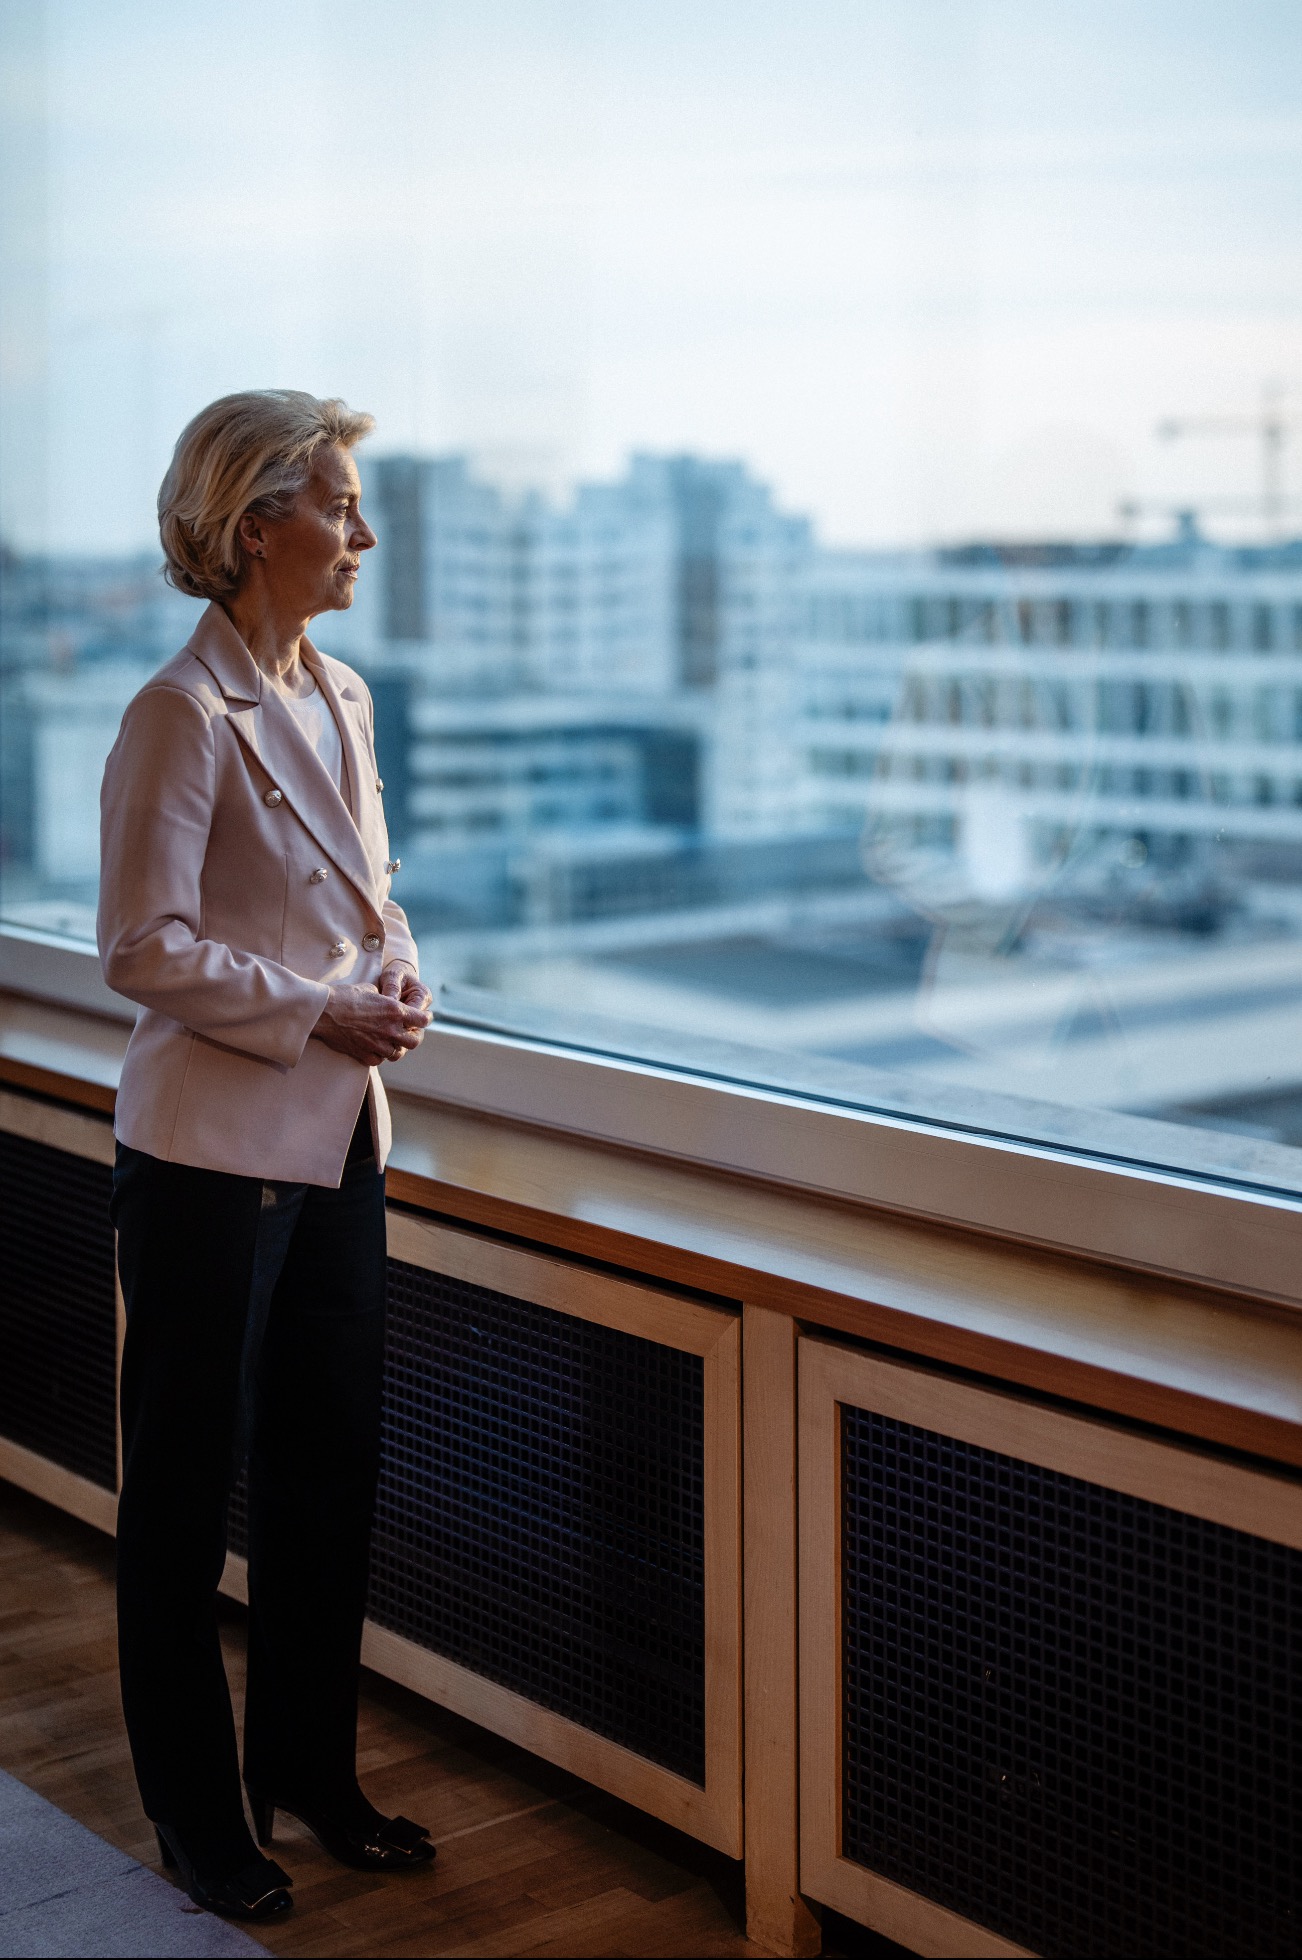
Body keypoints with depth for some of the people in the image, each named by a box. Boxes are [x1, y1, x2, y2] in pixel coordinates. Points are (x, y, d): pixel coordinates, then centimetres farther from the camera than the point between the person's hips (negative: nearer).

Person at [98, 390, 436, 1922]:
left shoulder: (339, 698, 9)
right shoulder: (184, 715, -14)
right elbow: (145, 951, -17)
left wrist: (402, 979, 1)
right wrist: (317, 1016, -16)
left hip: (339, 1139, 8)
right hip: (213, 1150, -8)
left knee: (331, 1469, 16)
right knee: (187, 1485, 6)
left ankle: (306, 1764, 32)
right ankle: (196, 1809, 21)